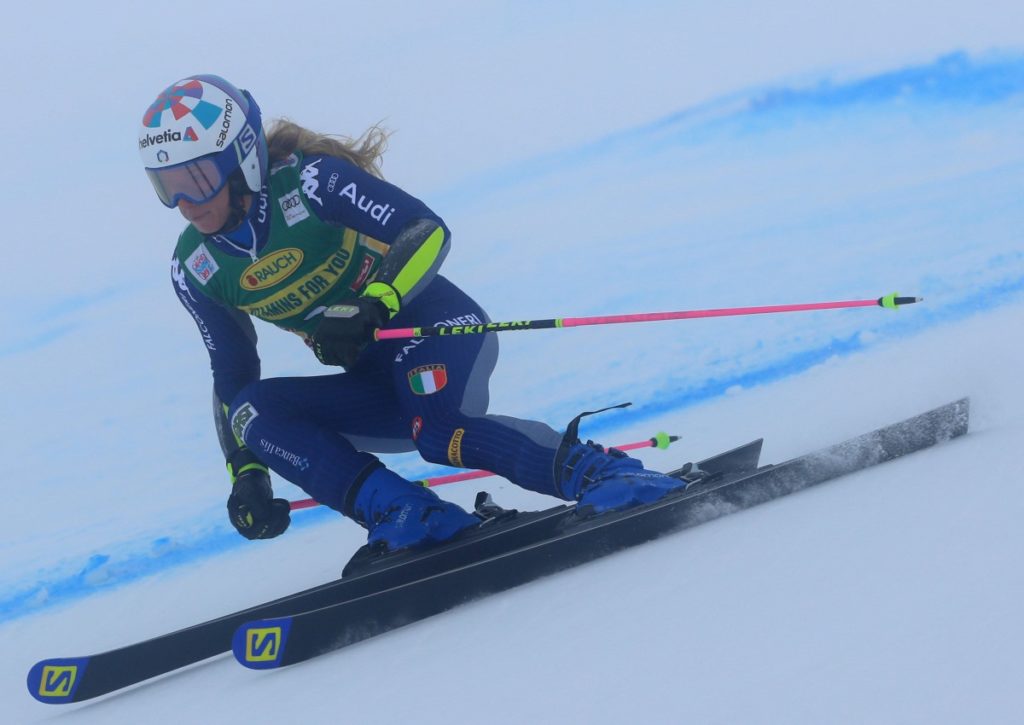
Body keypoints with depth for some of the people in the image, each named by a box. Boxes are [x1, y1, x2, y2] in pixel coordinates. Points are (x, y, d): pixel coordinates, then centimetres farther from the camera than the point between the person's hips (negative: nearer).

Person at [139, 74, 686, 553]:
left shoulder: (307, 182, -17)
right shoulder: (194, 269, 0)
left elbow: (426, 230, -23)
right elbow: (232, 376, 10)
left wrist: (372, 306, -39)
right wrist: (246, 472, 0)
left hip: (433, 325, -6)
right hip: (376, 382, 6)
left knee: (439, 433, -36)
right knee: (255, 410, -20)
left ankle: (601, 474, -31)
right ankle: (406, 517, -29)